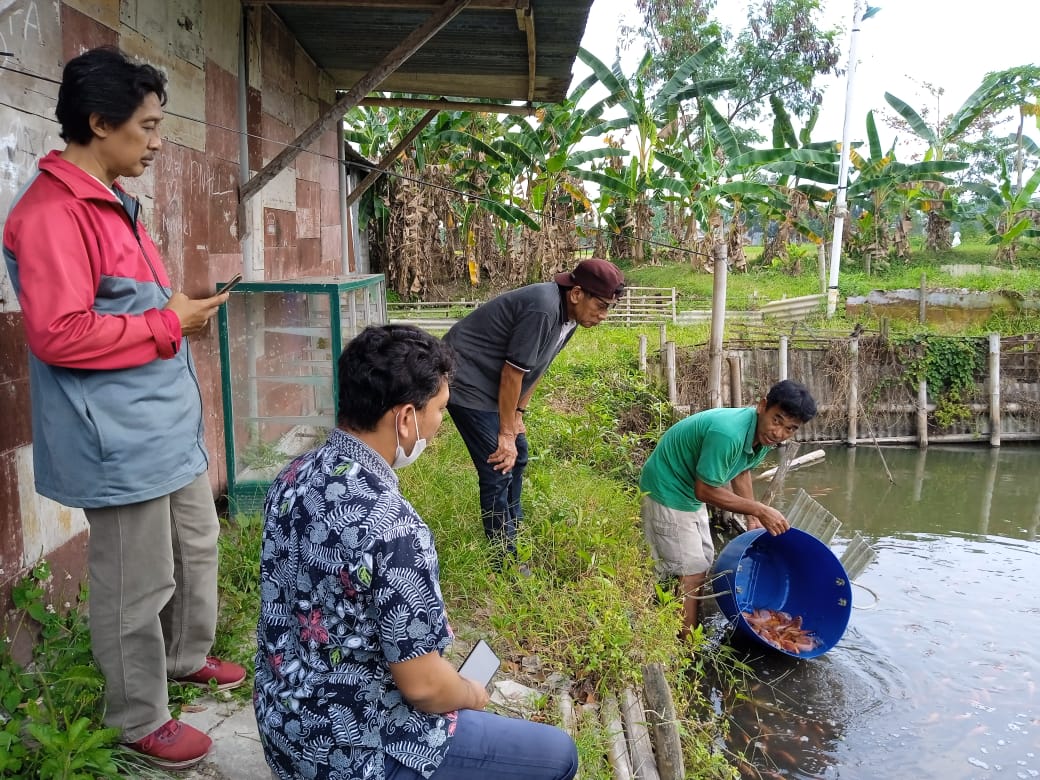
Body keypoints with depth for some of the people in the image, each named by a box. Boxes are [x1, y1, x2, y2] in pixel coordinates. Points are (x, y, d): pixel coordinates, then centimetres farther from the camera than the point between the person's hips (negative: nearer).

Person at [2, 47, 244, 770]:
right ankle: (141, 719, 24)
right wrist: (170, 323, -18)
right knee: (137, 586, 4)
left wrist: (181, 308, 9)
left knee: (197, 546, 23)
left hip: (168, 424, 10)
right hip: (121, 438, -10)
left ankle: (187, 656, 44)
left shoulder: (114, 203, 13)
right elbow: (59, 334, -25)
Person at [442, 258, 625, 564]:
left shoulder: (569, 316, 0)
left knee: (517, 456, 18)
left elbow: (535, 368, 10)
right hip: (467, 382, -10)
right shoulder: (543, 309, -29)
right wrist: (506, 433, -15)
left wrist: (517, 415, 8)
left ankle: (512, 531, 36)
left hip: (491, 384, 10)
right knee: (498, 469, -8)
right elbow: (512, 373, -24)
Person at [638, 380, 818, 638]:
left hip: (690, 493, 10)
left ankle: (690, 635, 31)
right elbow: (705, 491, -27)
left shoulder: (764, 434, -7)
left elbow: (741, 471, 12)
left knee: (702, 564, 17)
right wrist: (760, 510, -22)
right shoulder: (728, 433, -36)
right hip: (667, 493, -10)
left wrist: (753, 519, 7)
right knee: (690, 574, -7)